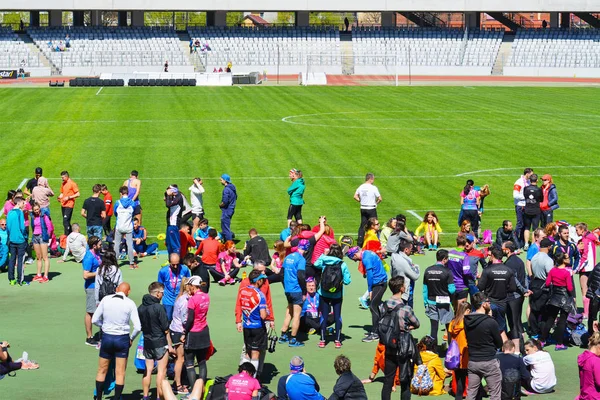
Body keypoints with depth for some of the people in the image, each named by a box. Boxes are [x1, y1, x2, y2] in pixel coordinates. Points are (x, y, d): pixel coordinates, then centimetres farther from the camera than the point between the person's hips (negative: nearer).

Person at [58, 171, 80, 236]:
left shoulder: (72, 184, -8)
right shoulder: (63, 184, 14)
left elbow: (78, 194, -9)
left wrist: (69, 197, -16)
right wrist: (60, 197, 4)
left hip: (69, 205, -8)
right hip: (63, 205, 8)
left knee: (65, 222, -16)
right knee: (66, 222, 11)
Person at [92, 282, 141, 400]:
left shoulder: (106, 300, -4)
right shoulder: (130, 303, -8)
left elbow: (95, 320, 0)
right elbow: (138, 327, -10)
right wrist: (131, 338, 8)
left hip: (107, 337, 2)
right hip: (122, 339, -2)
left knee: (102, 370, 16)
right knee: (120, 373, 8)